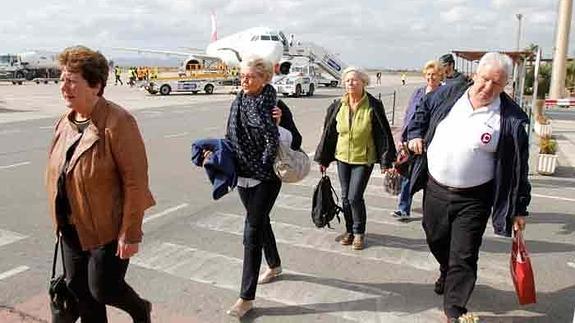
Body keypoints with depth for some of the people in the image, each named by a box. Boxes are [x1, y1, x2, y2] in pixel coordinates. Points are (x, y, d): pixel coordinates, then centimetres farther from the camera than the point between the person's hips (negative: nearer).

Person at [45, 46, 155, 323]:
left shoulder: (117, 122, -21)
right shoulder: (65, 122, 4)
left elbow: (135, 182, -22)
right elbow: (57, 174, 14)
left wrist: (131, 234, -20)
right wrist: (61, 222, 17)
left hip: (108, 227, -7)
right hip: (73, 228, 7)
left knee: (102, 289, 4)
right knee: (78, 289, 17)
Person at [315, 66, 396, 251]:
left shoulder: (373, 106, -10)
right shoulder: (338, 106, 0)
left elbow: (383, 133, -8)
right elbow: (329, 132, 7)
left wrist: (385, 161, -11)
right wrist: (323, 159, 10)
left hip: (364, 159, -4)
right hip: (342, 158, 4)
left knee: (355, 197, -7)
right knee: (345, 197, 10)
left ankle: (359, 232, 15)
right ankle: (349, 230, 28)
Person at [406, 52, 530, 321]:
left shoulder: (511, 119, -11)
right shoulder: (448, 94, -2)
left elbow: (518, 168, -7)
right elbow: (422, 110, 18)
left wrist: (519, 208, -5)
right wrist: (415, 134, 2)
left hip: (473, 200, -4)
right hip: (434, 189, 4)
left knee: (463, 257, 1)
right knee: (436, 241, 24)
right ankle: (446, 272, 55)